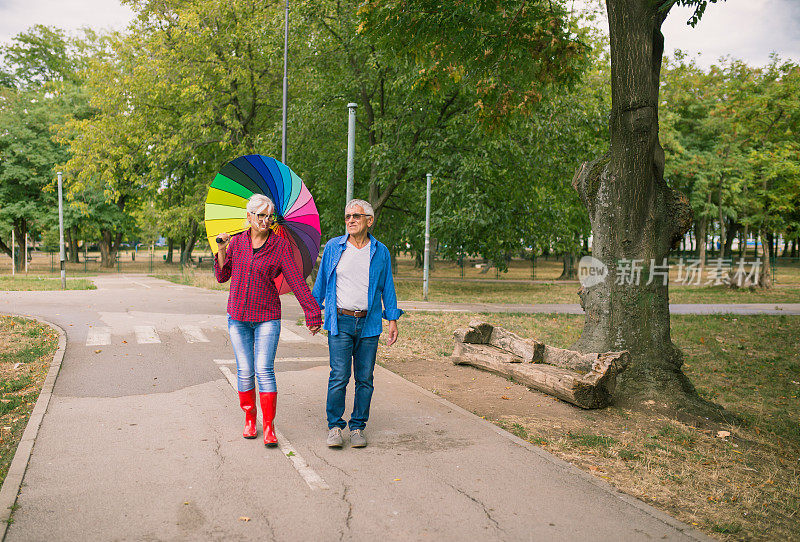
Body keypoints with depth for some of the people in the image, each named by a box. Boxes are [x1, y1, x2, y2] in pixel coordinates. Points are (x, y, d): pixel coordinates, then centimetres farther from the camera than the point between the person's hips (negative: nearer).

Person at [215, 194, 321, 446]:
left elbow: (296, 281, -4)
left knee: (264, 370, -8)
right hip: (237, 316, 3)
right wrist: (222, 251, -6)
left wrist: (312, 313, -6)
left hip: (267, 317, -3)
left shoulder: (280, 245, -3)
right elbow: (221, 276, 10)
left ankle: (269, 427, -3)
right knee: (244, 371, 5)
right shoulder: (236, 242, 5)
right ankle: (249, 420, 22)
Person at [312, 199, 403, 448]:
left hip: (369, 324, 1)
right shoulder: (333, 247, 5)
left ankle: (358, 427, 17)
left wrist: (392, 320, 9)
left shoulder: (380, 252, 6)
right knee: (339, 376, -6)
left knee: (365, 379, 5)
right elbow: (321, 281, 13)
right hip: (340, 322, -1)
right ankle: (334, 426, 8)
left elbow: (387, 288, 12)